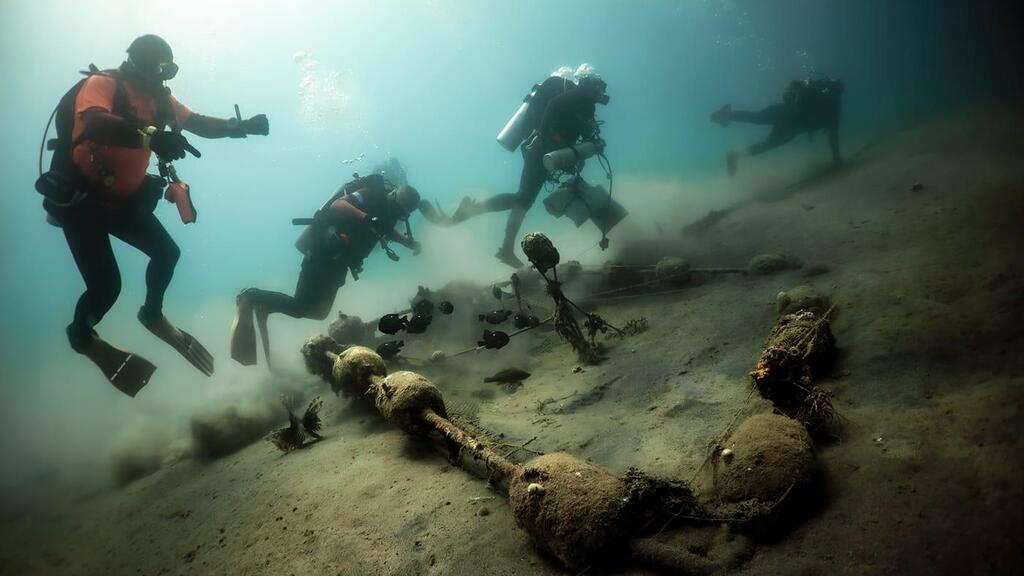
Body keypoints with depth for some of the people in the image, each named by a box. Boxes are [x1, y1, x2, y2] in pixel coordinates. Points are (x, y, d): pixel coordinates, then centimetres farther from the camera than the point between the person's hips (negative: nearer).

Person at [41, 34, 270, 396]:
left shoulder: (158, 98, 3)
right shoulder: (102, 84, -19)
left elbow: (199, 124, 5)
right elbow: (95, 123, -39)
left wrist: (240, 127, -12)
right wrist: (151, 136, -54)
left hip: (122, 199, 7)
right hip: (80, 199, -7)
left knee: (167, 253, 9)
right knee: (106, 285, -11)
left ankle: (152, 314, 36)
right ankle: (81, 336, 22)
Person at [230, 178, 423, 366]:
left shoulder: (388, 207, 6)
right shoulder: (372, 195, -18)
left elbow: (388, 230, 28)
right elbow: (336, 205, -32)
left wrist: (409, 243, 12)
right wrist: (368, 219, -43)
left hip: (335, 261, 9)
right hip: (322, 252, -9)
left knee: (319, 312, 18)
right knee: (299, 308, -10)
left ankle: (264, 305, 30)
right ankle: (251, 298, 8)